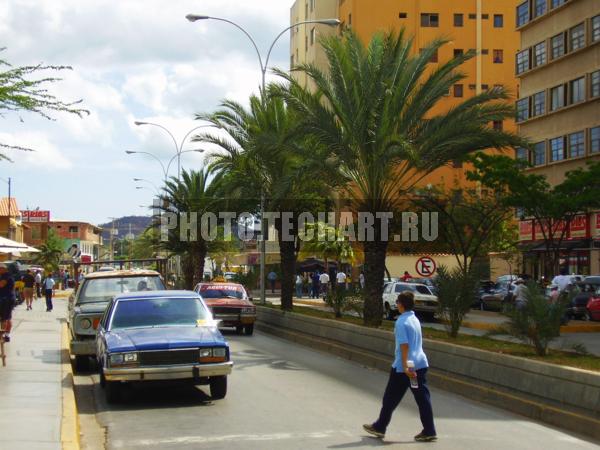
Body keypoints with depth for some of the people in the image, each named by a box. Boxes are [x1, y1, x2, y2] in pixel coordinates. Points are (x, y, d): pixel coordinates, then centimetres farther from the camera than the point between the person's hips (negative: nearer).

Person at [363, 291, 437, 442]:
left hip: (403, 367, -7)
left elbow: (404, 345, -21)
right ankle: (429, 431, 3)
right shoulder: (415, 319, 12)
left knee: (391, 398, 7)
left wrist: (405, 366, -23)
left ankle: (379, 427, 19)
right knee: (423, 398, 5)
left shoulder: (401, 322, -14)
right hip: (420, 364, 8)